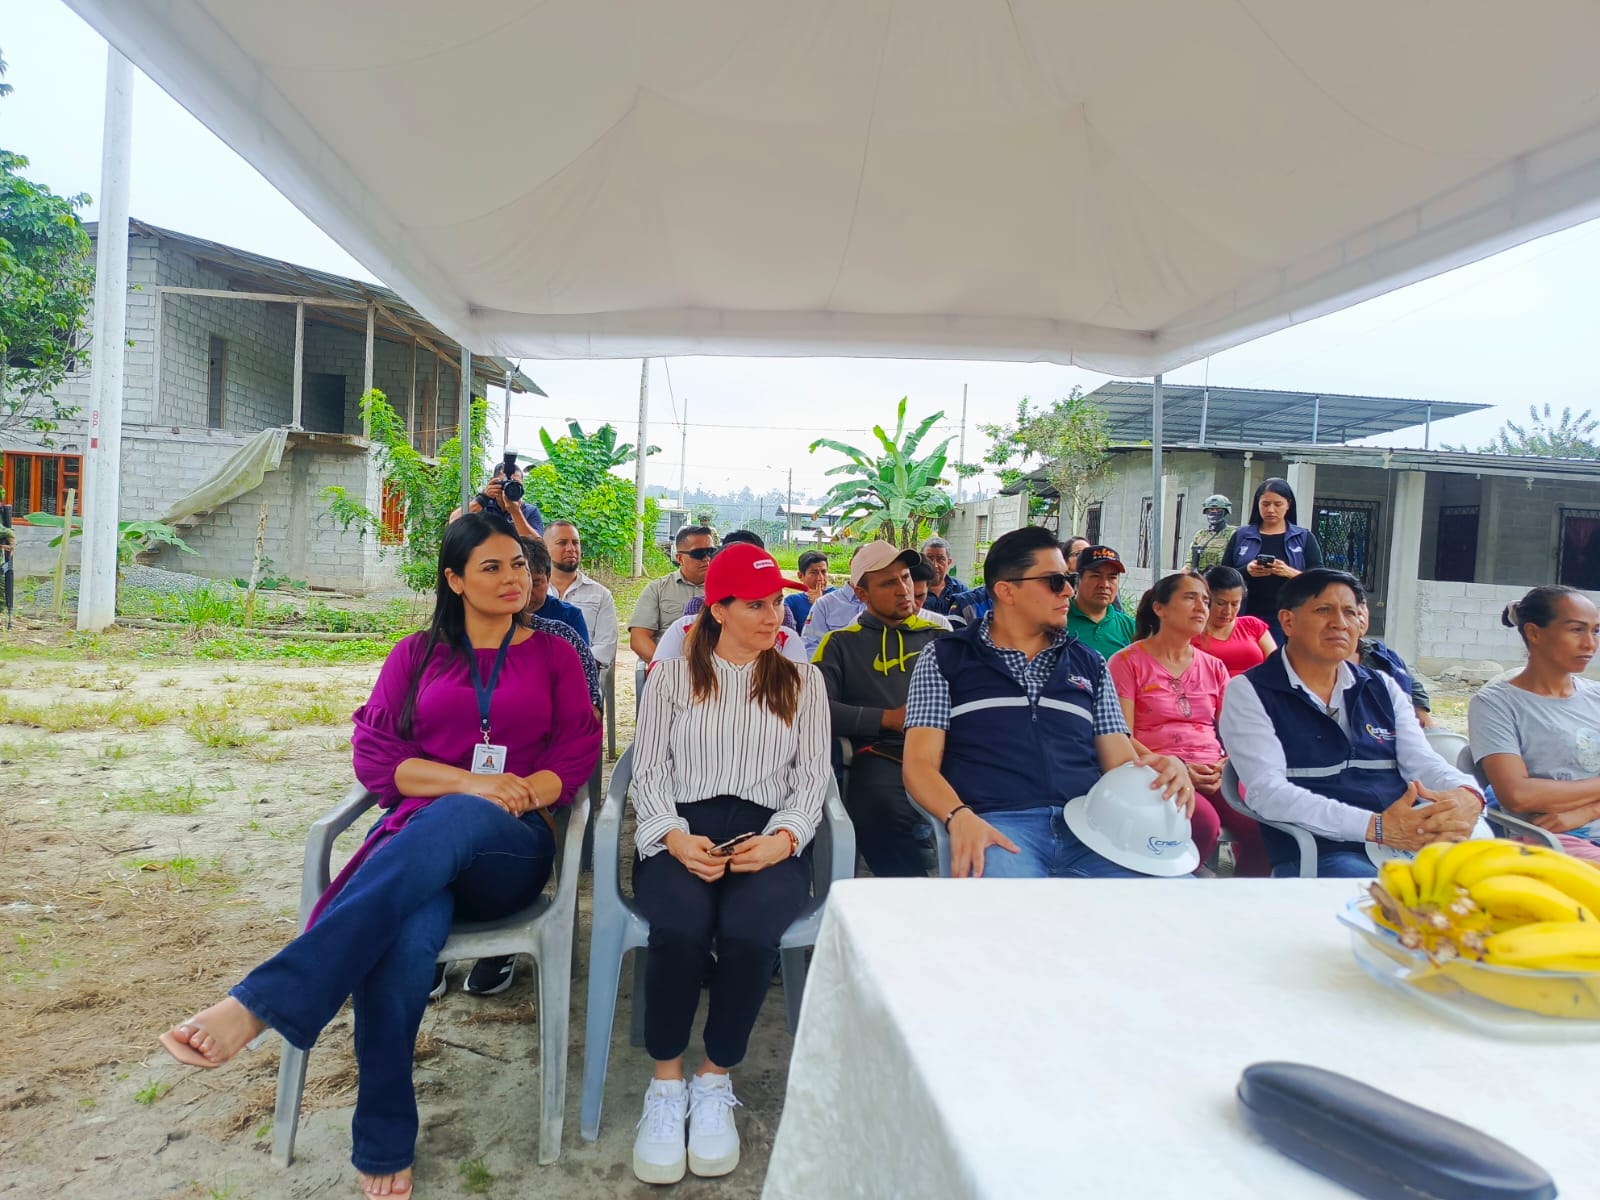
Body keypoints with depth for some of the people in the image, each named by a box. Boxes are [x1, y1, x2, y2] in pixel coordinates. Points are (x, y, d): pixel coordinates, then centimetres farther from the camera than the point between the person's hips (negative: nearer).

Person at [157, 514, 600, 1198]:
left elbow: (578, 752, 7)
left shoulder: (553, 655, 18)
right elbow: (372, 754, 8)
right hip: (417, 839, 1)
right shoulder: (417, 654, 19)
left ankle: (261, 1004, -43)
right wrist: (469, 780, -8)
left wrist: (519, 795, -13)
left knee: (453, 820, -40)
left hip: (509, 847, -1)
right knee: (405, 942, -37)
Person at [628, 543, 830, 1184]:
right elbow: (648, 771, 6)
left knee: (750, 926, -31)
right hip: (683, 831, 0)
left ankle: (715, 1083, -8)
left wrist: (782, 838, -11)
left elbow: (812, 776, 9)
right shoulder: (672, 676, 13)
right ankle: (666, 1085, -10)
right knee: (681, 921, -32)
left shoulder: (803, 681, 16)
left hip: (769, 833, 1)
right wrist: (676, 837, -13)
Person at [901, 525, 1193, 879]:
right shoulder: (944, 659, 11)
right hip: (996, 824, -4)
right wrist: (960, 817, -19)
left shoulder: (1090, 665, 22)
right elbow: (921, 764, 2)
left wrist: (1161, 770, -7)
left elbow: (1121, 762, 18)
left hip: (1087, 825, 4)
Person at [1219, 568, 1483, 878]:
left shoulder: (1383, 688, 19)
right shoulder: (1248, 693, 0)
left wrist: (1466, 796, -17)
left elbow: (1423, 762, 8)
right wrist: (1376, 827, -25)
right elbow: (1267, 791, -13)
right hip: (1320, 853, -6)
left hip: (1415, 844, 7)